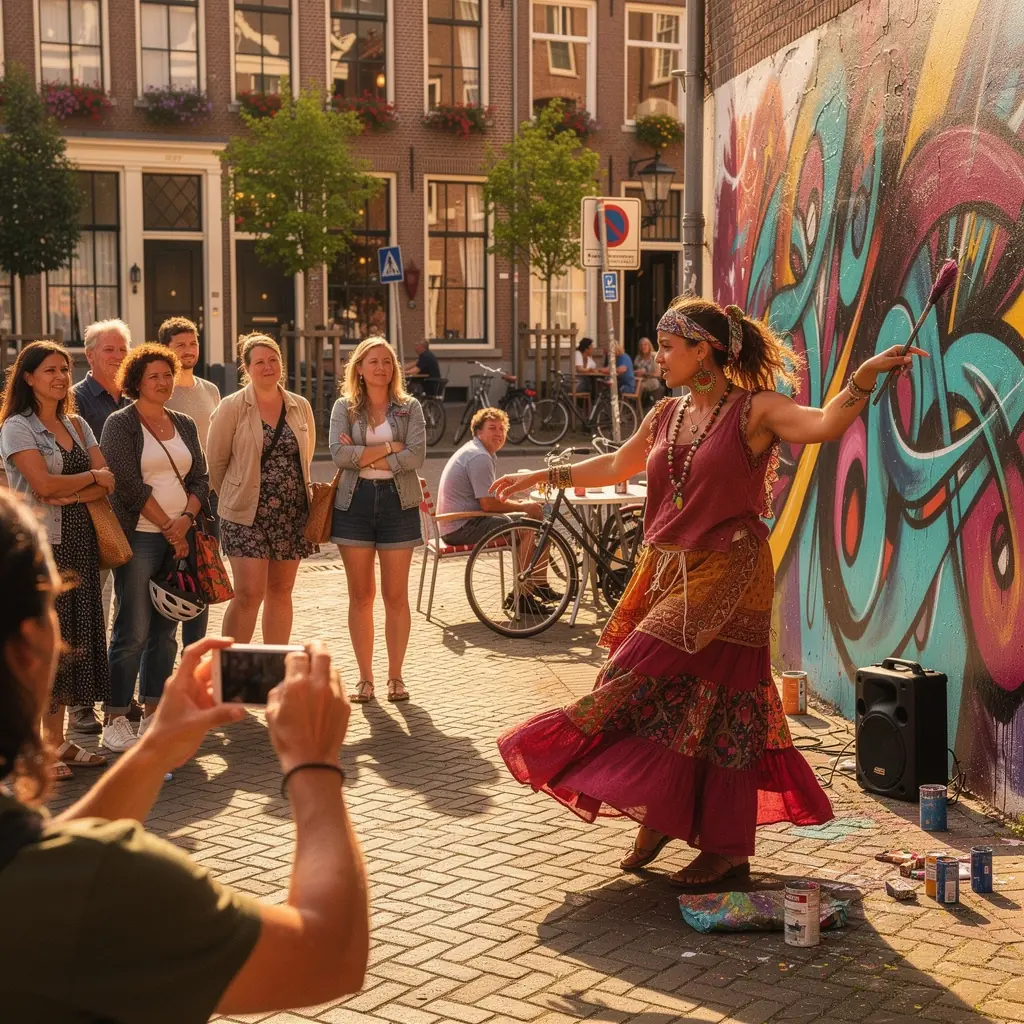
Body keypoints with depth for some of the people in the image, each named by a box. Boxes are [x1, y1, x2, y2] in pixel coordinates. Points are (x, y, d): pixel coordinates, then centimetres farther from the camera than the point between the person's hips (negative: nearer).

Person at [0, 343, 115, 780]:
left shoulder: (77, 425, 15)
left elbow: (107, 483, 5)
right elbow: (44, 485, -15)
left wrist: (69, 495, -12)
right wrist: (91, 477, -3)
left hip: (79, 543, 6)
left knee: (73, 637, 6)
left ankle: (57, 740, 14)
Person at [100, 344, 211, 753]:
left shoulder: (184, 425, 15)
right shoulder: (120, 424, -3)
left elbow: (200, 478, 12)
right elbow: (130, 484, -10)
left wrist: (186, 519, -6)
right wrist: (169, 528, -10)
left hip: (180, 536, 6)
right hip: (139, 535, -6)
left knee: (165, 630, 7)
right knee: (132, 631, -7)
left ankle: (153, 714, 15)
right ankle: (115, 722, -2)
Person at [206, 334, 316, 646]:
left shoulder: (301, 407, 7)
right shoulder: (231, 407, -5)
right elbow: (216, 462, 1)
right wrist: (237, 497, 8)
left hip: (292, 513, 4)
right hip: (247, 515, -4)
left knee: (280, 592, 9)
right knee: (248, 594, -9)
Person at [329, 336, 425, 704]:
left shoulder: (409, 408, 5)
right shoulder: (344, 407, 5)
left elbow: (416, 455, -10)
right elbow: (339, 454, -10)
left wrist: (362, 456, -11)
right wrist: (389, 447, -12)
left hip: (398, 503, 0)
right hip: (355, 503, 0)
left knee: (396, 596, 3)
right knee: (361, 595, 5)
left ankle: (395, 676, 13)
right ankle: (365, 677, 12)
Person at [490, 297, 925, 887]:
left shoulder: (754, 410, -8)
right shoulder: (666, 417, 11)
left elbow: (825, 424, -24)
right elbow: (615, 467, 25)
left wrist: (865, 375, -40)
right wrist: (541, 477, 29)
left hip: (725, 577, -7)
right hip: (668, 573, 7)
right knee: (670, 704, 9)